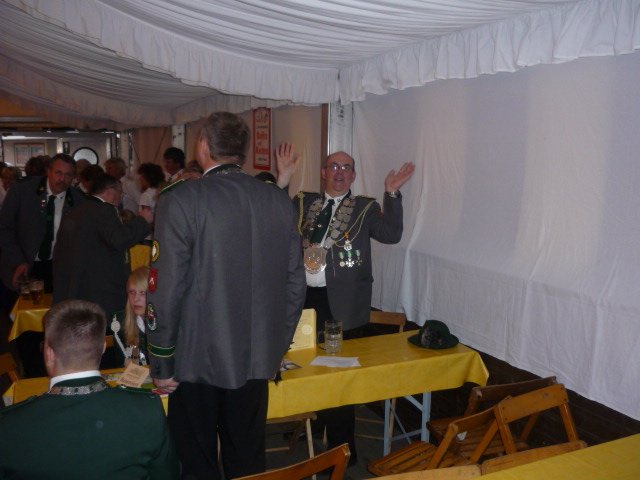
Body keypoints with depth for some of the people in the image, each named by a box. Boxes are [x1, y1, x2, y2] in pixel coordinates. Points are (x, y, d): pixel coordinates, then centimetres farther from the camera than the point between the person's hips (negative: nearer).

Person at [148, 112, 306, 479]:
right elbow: (295, 284, 5)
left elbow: (167, 291, -16)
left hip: (198, 361, -4)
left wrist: (161, 365, -5)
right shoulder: (281, 201, 0)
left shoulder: (180, 201, -14)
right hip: (257, 360, 4)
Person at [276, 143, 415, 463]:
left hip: (342, 304, -3)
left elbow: (391, 234, -10)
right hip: (303, 297, 4)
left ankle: (341, 447, 24)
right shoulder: (303, 203, 10)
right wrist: (283, 179, -10)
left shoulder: (365, 207, 3)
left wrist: (392, 193, -20)